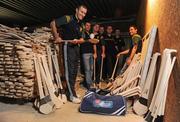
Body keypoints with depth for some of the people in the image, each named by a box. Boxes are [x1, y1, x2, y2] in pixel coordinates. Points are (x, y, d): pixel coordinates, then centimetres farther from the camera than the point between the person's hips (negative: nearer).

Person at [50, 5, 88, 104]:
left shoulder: (80, 25, 13)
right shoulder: (68, 18, -8)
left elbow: (82, 39, 14)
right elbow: (52, 23, -13)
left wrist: (77, 41, -9)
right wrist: (56, 37, -15)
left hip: (76, 47, 8)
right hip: (67, 46, -8)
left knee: (74, 71, 12)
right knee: (69, 71, -7)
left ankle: (70, 91, 27)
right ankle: (72, 95, 0)